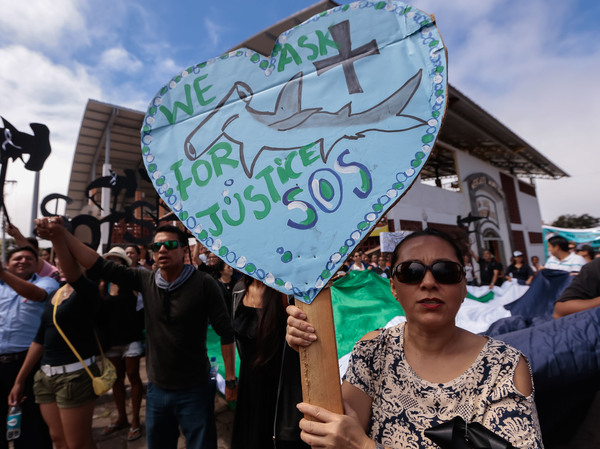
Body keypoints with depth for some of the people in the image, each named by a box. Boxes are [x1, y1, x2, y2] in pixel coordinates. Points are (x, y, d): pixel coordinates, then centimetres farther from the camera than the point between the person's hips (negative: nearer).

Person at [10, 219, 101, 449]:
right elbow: (41, 338, 16)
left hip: (75, 374, -8)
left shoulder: (88, 290, -13)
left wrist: (56, 237, -52)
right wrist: (20, 379, 17)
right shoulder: (55, 294, 11)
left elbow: (72, 271, -37)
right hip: (46, 374, 8)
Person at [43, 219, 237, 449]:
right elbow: (100, 266, -3)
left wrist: (230, 378, -14)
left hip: (194, 391, -4)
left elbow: (225, 332, -15)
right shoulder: (146, 280, -3)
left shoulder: (203, 283, -17)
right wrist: (63, 234, -8)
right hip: (157, 389, 4)